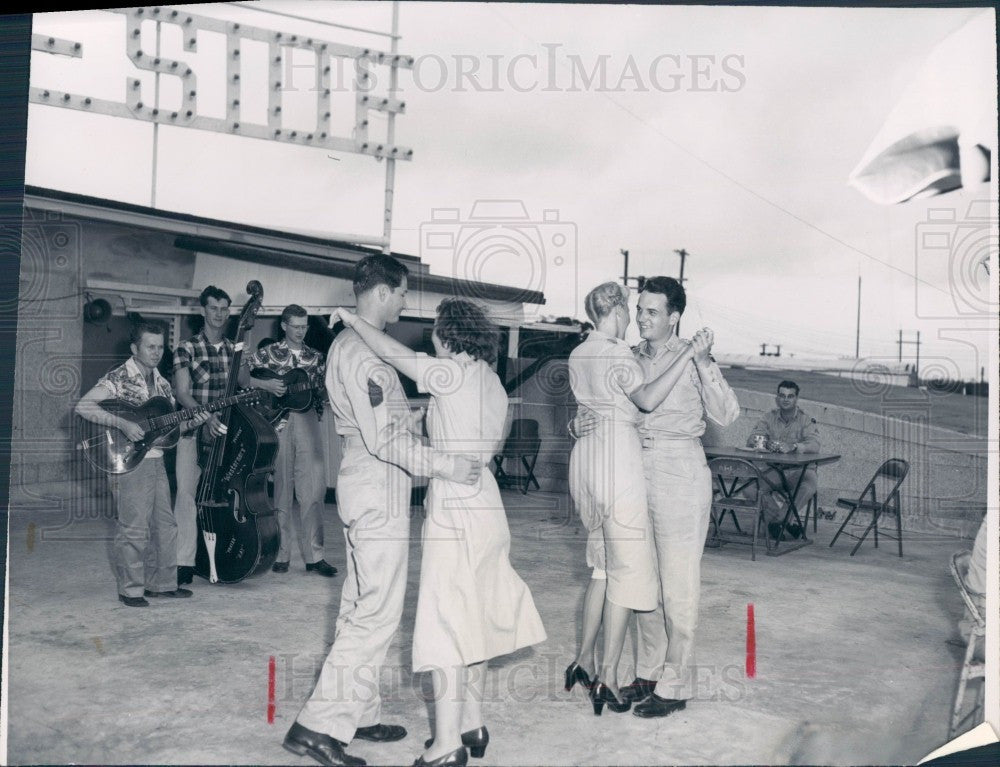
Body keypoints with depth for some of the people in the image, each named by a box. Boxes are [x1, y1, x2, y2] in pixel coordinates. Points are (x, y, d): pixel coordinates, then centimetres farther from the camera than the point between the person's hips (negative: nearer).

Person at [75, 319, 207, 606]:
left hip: (156, 461, 7)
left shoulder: (161, 383, 13)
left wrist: (191, 422, -3)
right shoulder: (118, 378, -9)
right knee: (134, 529, -2)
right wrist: (123, 424, -26)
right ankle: (131, 590, 11)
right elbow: (83, 406, -20)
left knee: (165, 526, 11)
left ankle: (162, 583, 23)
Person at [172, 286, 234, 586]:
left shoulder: (235, 350, 13)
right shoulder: (187, 349, 1)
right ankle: (184, 564, -2)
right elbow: (182, 394, -8)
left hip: (225, 433, 3)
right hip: (194, 432, -3)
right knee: (187, 494, -7)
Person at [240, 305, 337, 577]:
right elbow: (239, 374, 1)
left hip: (308, 423, 2)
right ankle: (280, 555, 14)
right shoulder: (269, 352, 7)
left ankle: (313, 556, 2)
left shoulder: (315, 357, 15)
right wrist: (265, 384, -11)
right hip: (277, 424, -2)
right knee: (280, 491, 3)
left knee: (313, 491, -4)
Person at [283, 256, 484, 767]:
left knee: (360, 607, 16)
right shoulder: (364, 353, -18)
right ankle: (318, 725, -1)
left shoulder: (348, 343, 15)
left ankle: (358, 715, 27)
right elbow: (384, 439, -23)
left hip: (364, 487, 11)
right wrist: (444, 465, -21)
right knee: (378, 613, -6)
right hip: (379, 494, -11)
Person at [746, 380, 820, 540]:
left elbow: (814, 445, -15)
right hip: (772, 470, 2)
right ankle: (787, 521, -15)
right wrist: (767, 444, -26)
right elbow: (751, 440, -3)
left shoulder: (805, 420, 3)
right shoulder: (769, 417, 10)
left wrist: (793, 446, -35)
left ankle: (775, 518, -16)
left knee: (810, 484, -36)